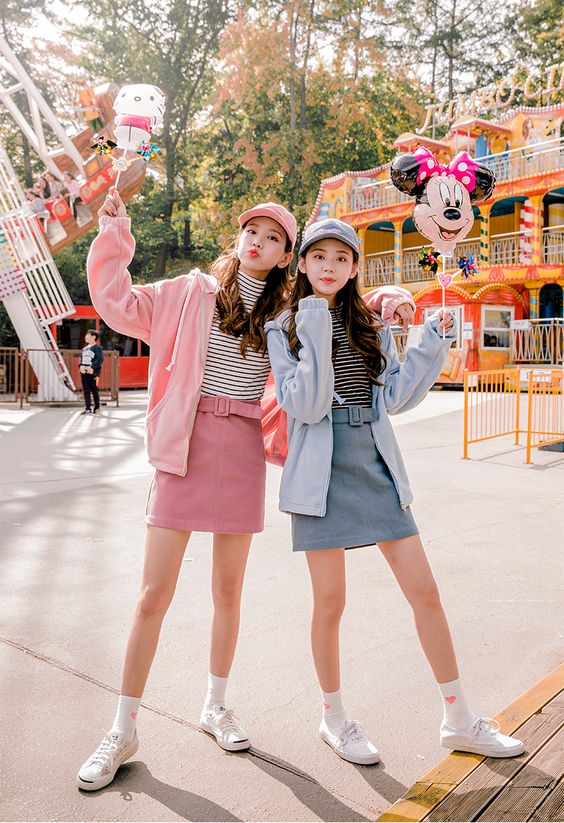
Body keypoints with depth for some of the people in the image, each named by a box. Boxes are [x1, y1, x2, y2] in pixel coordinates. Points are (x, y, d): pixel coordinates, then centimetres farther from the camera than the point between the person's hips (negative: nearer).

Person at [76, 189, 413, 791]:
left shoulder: (288, 314, 9)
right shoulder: (193, 292, 5)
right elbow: (119, 303, 5)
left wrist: (386, 300, 1)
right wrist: (114, 232, 0)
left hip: (244, 452, 2)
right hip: (187, 446, -1)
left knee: (228, 589, 12)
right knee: (154, 592, 0)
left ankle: (215, 705, 33)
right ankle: (123, 729, 16)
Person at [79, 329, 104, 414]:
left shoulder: (97, 347, -6)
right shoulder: (85, 348, 16)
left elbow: (100, 359, -15)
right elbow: (81, 358, 17)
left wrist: (92, 368, -21)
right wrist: (80, 366, -2)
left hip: (93, 372, -7)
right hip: (84, 372, 7)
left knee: (94, 390, 2)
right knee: (86, 391, 3)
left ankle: (97, 407, 13)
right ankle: (88, 409, 5)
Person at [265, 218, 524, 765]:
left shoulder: (370, 325, 11)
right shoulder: (284, 329, 1)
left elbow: (394, 398, 2)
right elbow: (305, 406, -12)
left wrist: (433, 344, -4)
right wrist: (316, 337, -20)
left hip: (376, 467, 4)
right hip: (323, 472, -3)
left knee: (424, 591, 4)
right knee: (330, 602, 4)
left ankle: (459, 721, 20)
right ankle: (334, 718, 28)